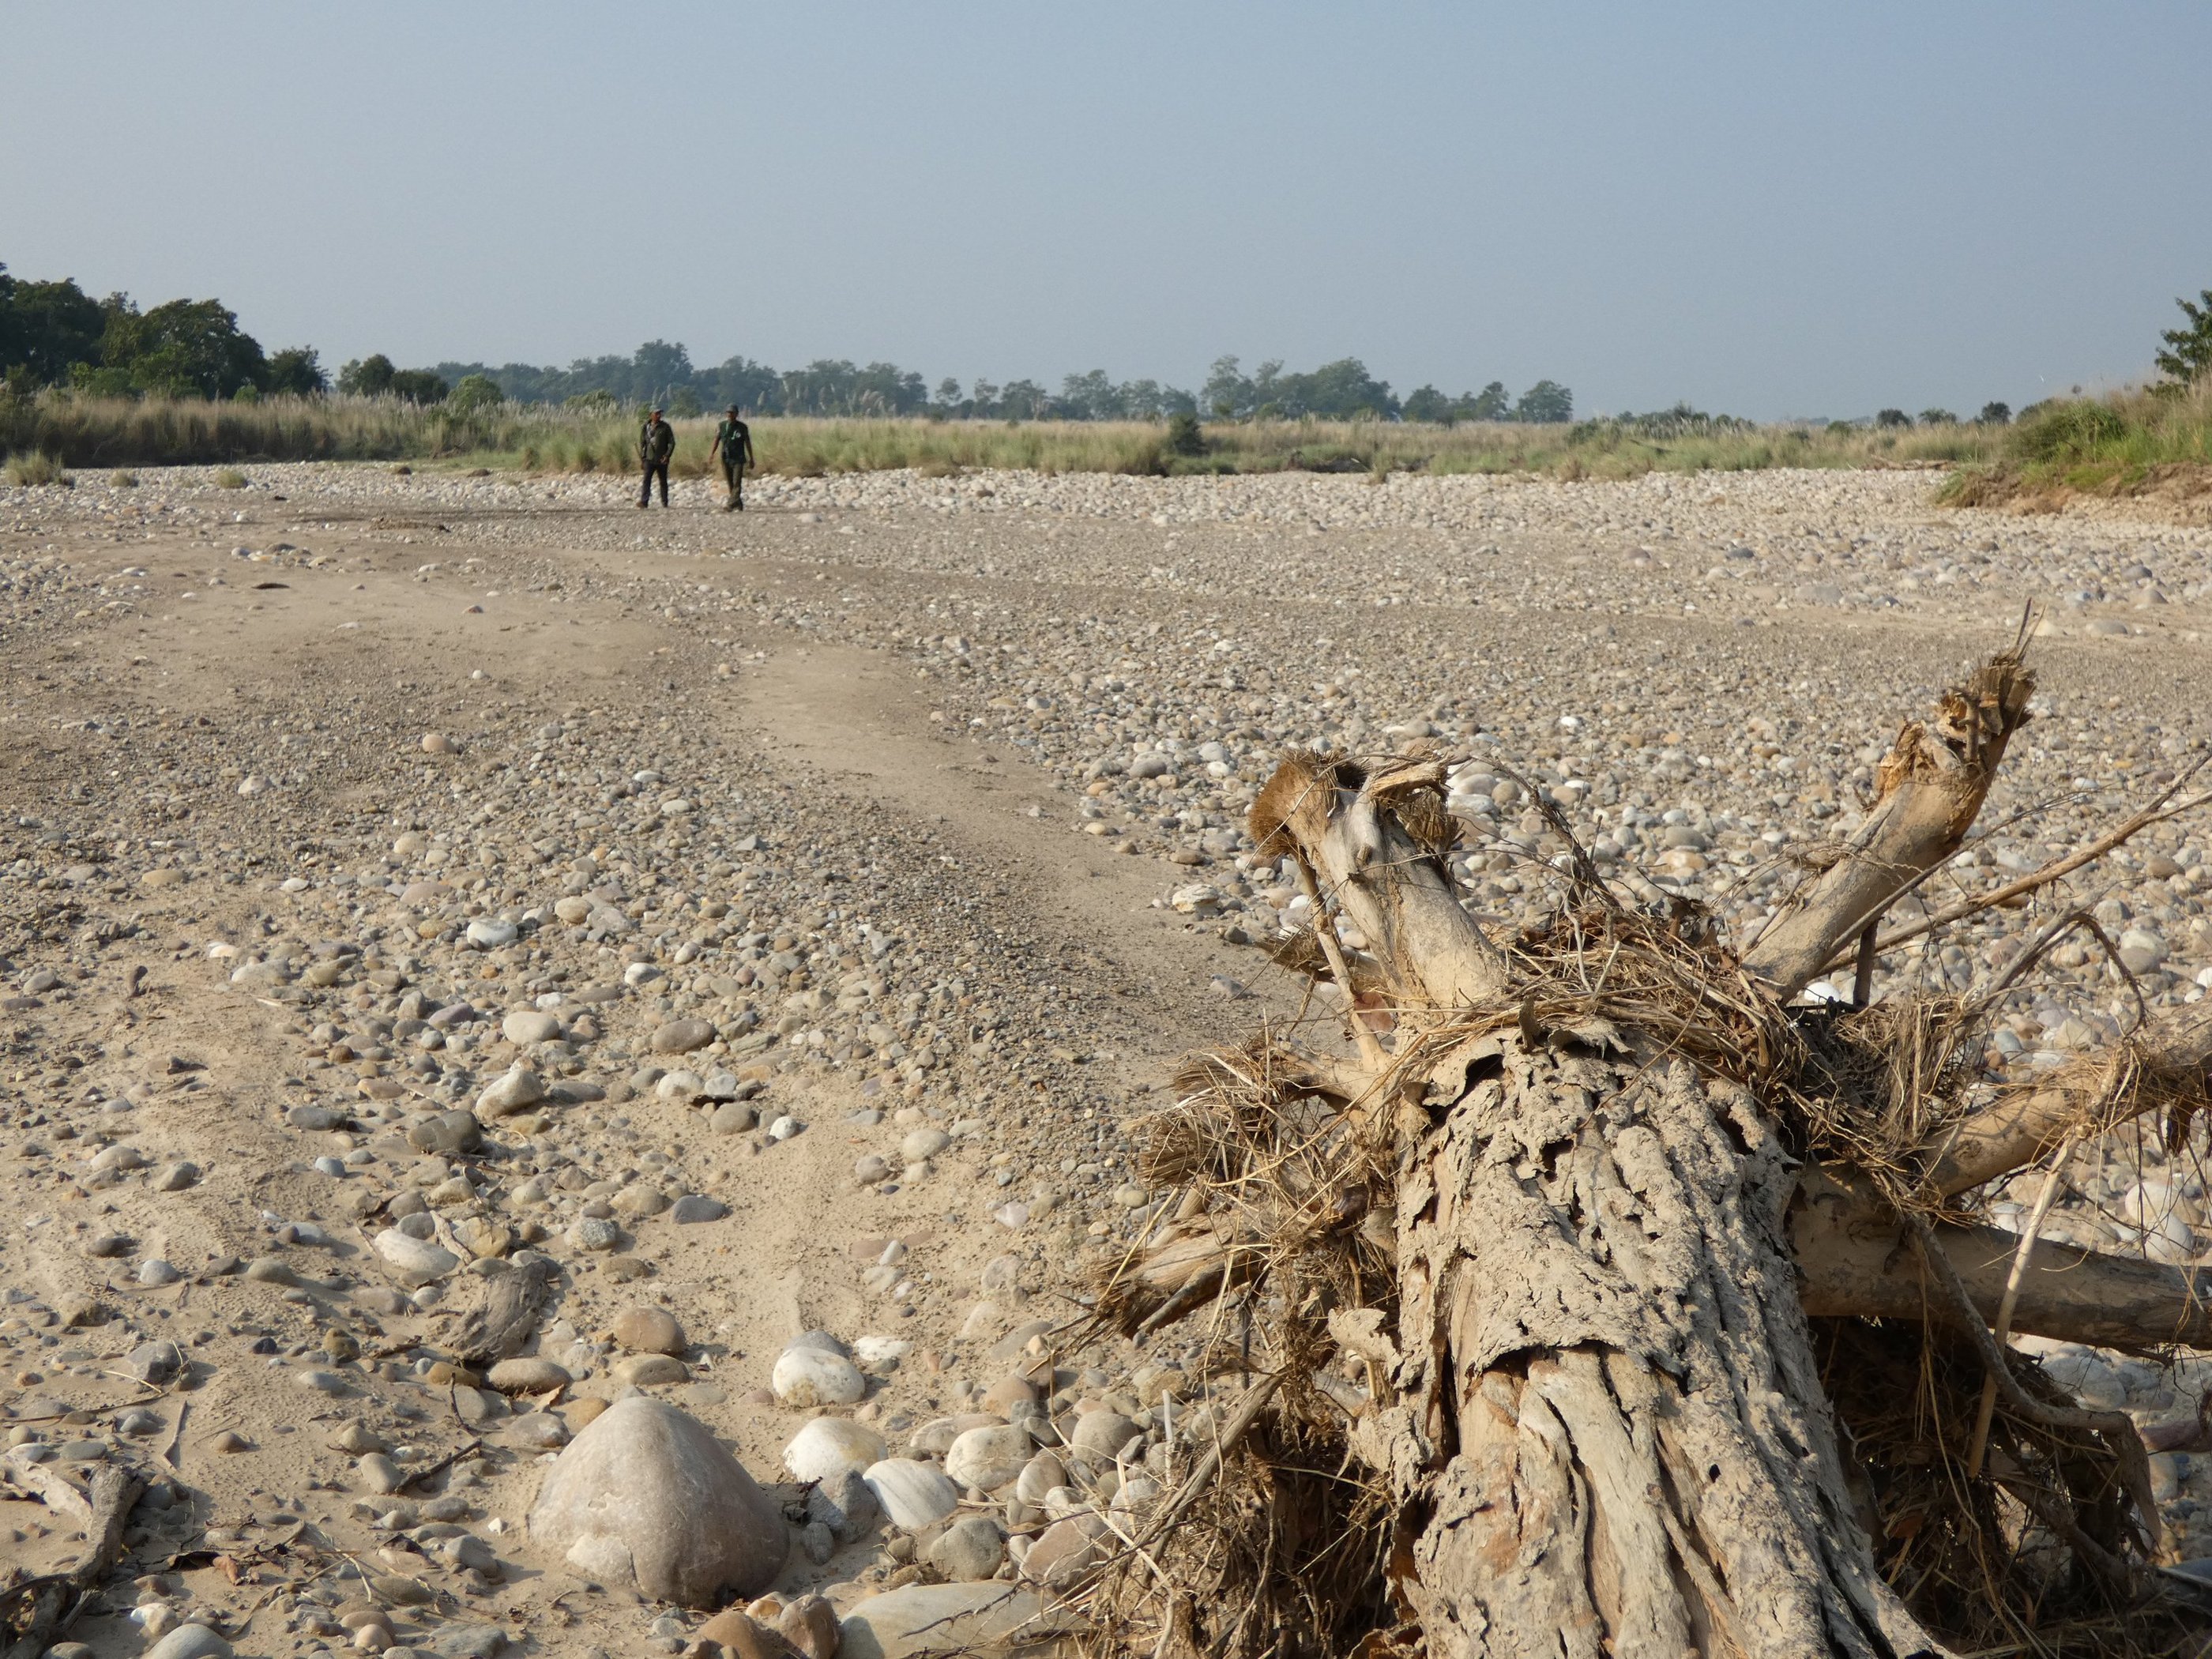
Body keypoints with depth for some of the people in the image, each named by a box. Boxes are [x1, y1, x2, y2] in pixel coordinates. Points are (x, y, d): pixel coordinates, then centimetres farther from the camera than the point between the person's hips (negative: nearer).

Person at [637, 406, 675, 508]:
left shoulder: (665, 427, 0)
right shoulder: (645, 428, 6)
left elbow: (672, 442, 0)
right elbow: (642, 443, 11)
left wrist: (667, 456, -12)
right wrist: (641, 458, 5)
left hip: (662, 460, 0)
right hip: (649, 459, 0)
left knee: (663, 481, 8)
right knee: (646, 480, -14)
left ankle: (665, 503, 18)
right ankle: (644, 501, -21)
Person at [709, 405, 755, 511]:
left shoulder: (743, 427, 2)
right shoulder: (721, 426, 6)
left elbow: (748, 443, 7)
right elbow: (716, 440, 1)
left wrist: (751, 459, 9)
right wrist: (711, 454, -13)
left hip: (738, 459, -3)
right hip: (726, 459, 3)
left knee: (737, 483, -14)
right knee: (731, 484, 7)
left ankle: (730, 505, -22)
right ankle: (739, 505, 19)